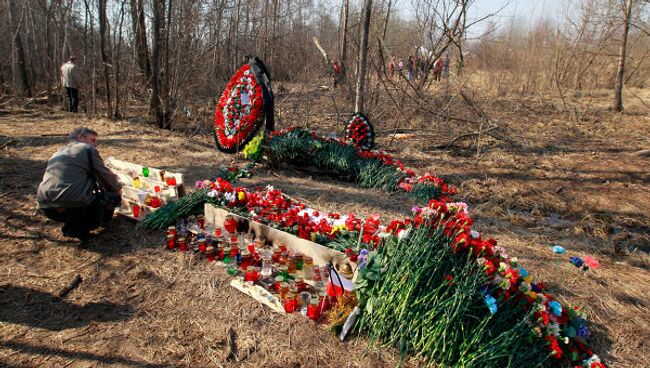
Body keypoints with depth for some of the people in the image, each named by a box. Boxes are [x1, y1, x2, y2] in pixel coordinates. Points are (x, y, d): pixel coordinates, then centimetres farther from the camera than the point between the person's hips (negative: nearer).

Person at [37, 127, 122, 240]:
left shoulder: (59, 152, 25)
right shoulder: (88, 149, 2)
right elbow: (106, 177, 6)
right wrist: (117, 187, 28)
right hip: (71, 206, -8)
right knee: (114, 197, 10)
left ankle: (72, 225, 11)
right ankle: (78, 227, -2)